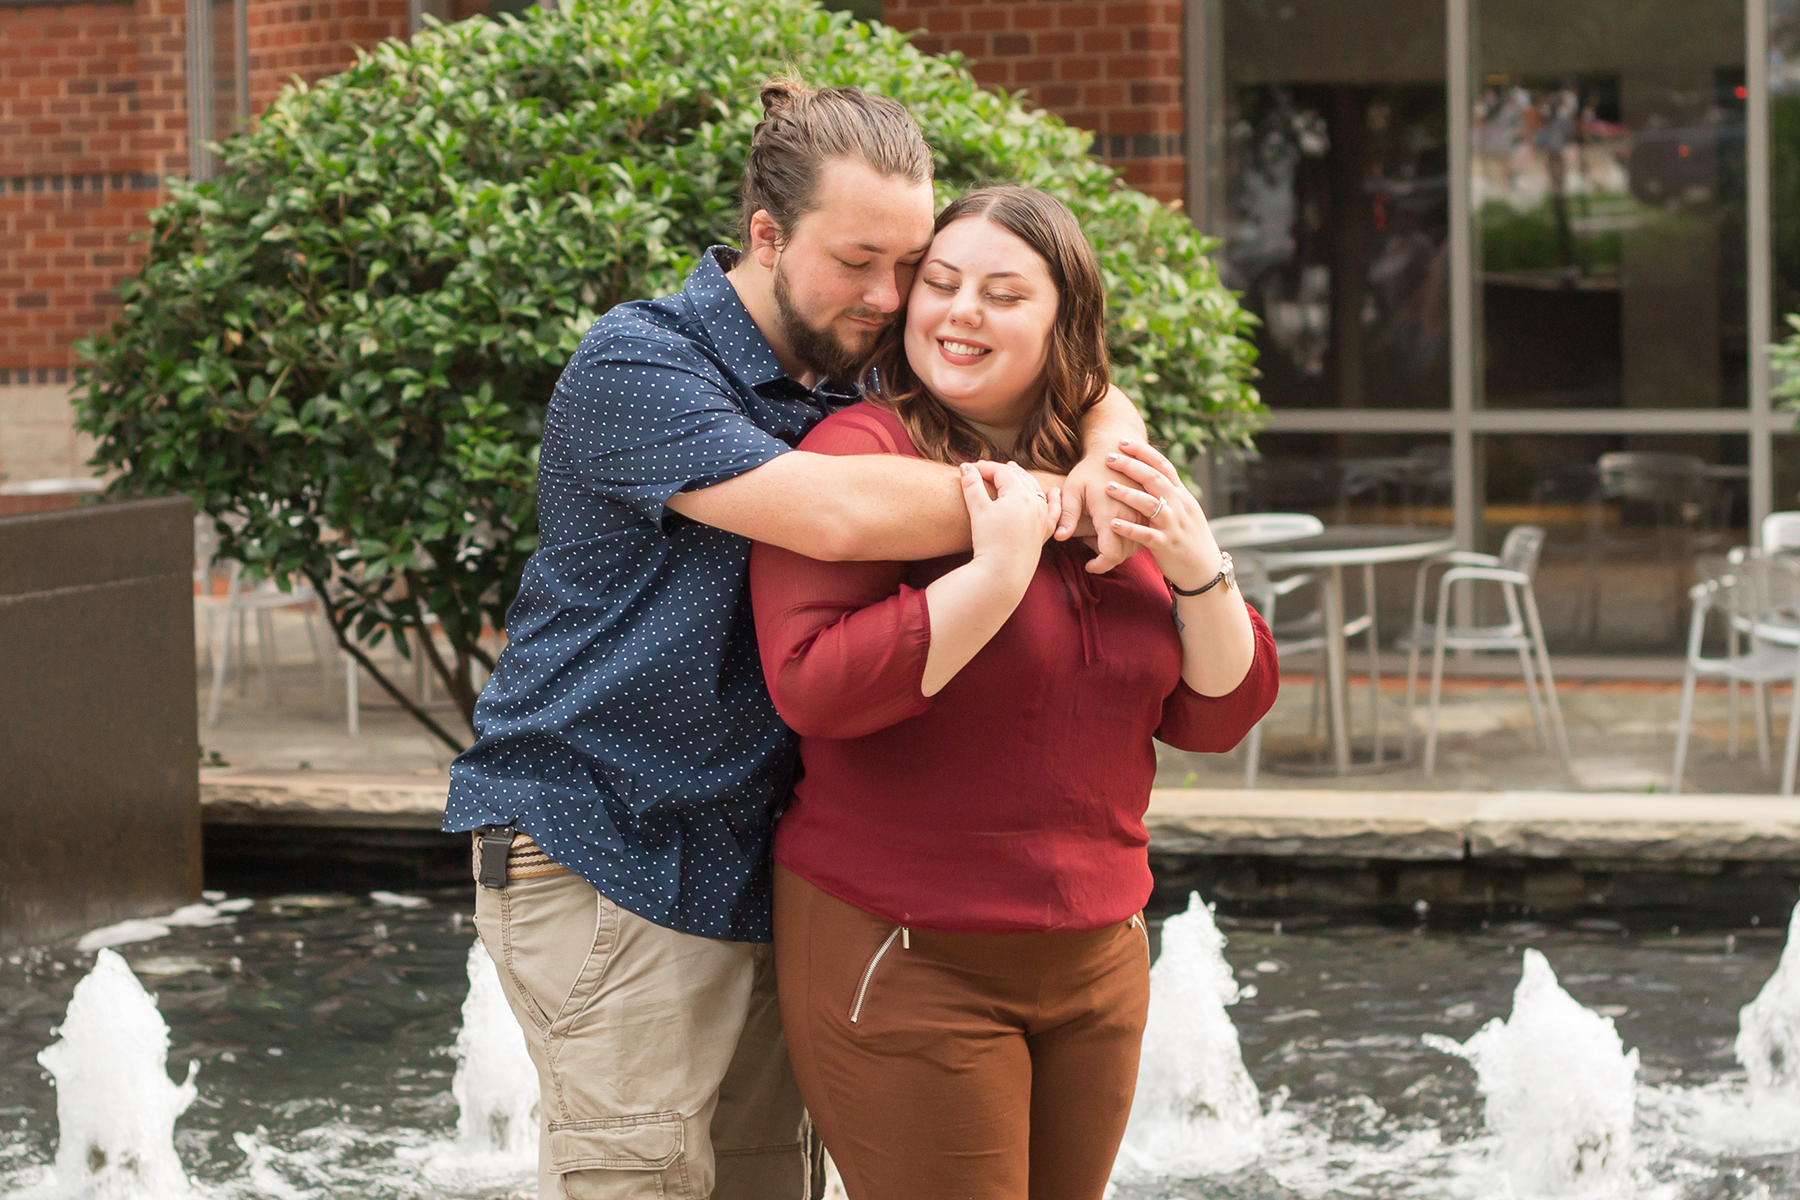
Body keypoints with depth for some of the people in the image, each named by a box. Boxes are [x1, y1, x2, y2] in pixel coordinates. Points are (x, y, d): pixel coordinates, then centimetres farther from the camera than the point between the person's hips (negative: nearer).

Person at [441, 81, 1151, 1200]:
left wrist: (1108, 455, -13)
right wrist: (1050, 502, -20)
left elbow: (1092, 400, 13)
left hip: (752, 862, 7)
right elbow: (835, 512, -29)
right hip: (604, 852, -7)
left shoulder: (856, 373, 10)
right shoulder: (637, 365, -14)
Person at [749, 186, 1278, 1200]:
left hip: (1095, 955, 6)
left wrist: (1198, 572, -7)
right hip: (906, 961, -6)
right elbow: (814, 686, -23)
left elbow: (1218, 716, 10)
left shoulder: (1114, 484, 11)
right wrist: (998, 572, -25)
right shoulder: (866, 455, -10)